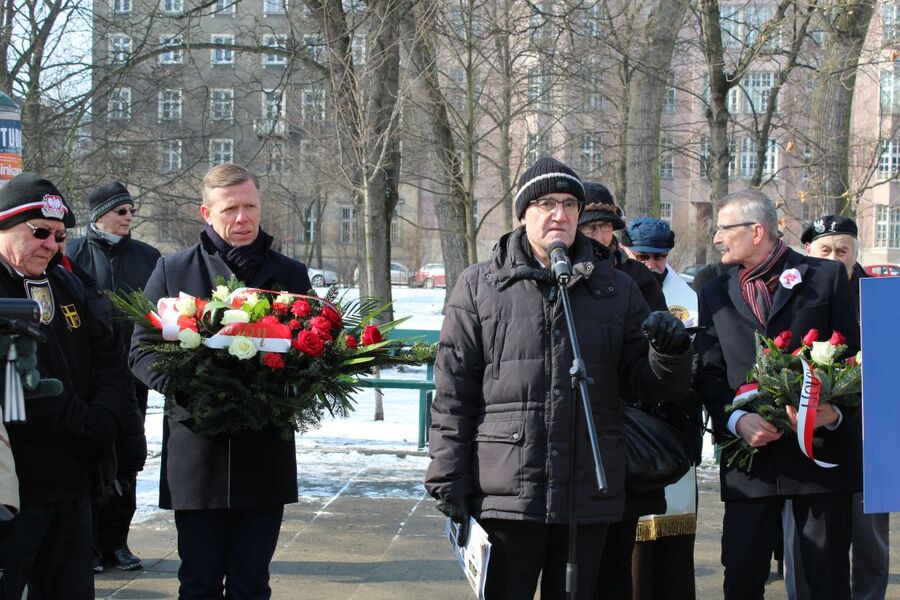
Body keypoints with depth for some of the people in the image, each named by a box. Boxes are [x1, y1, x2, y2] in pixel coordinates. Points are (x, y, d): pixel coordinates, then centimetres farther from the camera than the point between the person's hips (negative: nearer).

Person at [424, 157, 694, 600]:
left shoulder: (616, 290, 11)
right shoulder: (479, 288, 4)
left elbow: (651, 386, 10)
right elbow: (453, 393, 2)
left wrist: (670, 352, -12)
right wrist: (449, 480, -3)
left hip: (590, 494, 3)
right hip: (506, 493, -2)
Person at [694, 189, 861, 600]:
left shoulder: (826, 277, 3)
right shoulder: (715, 294, 13)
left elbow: (852, 356, 1)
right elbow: (708, 373, 7)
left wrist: (835, 411, -17)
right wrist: (736, 420, -11)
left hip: (822, 449, -2)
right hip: (751, 455, 2)